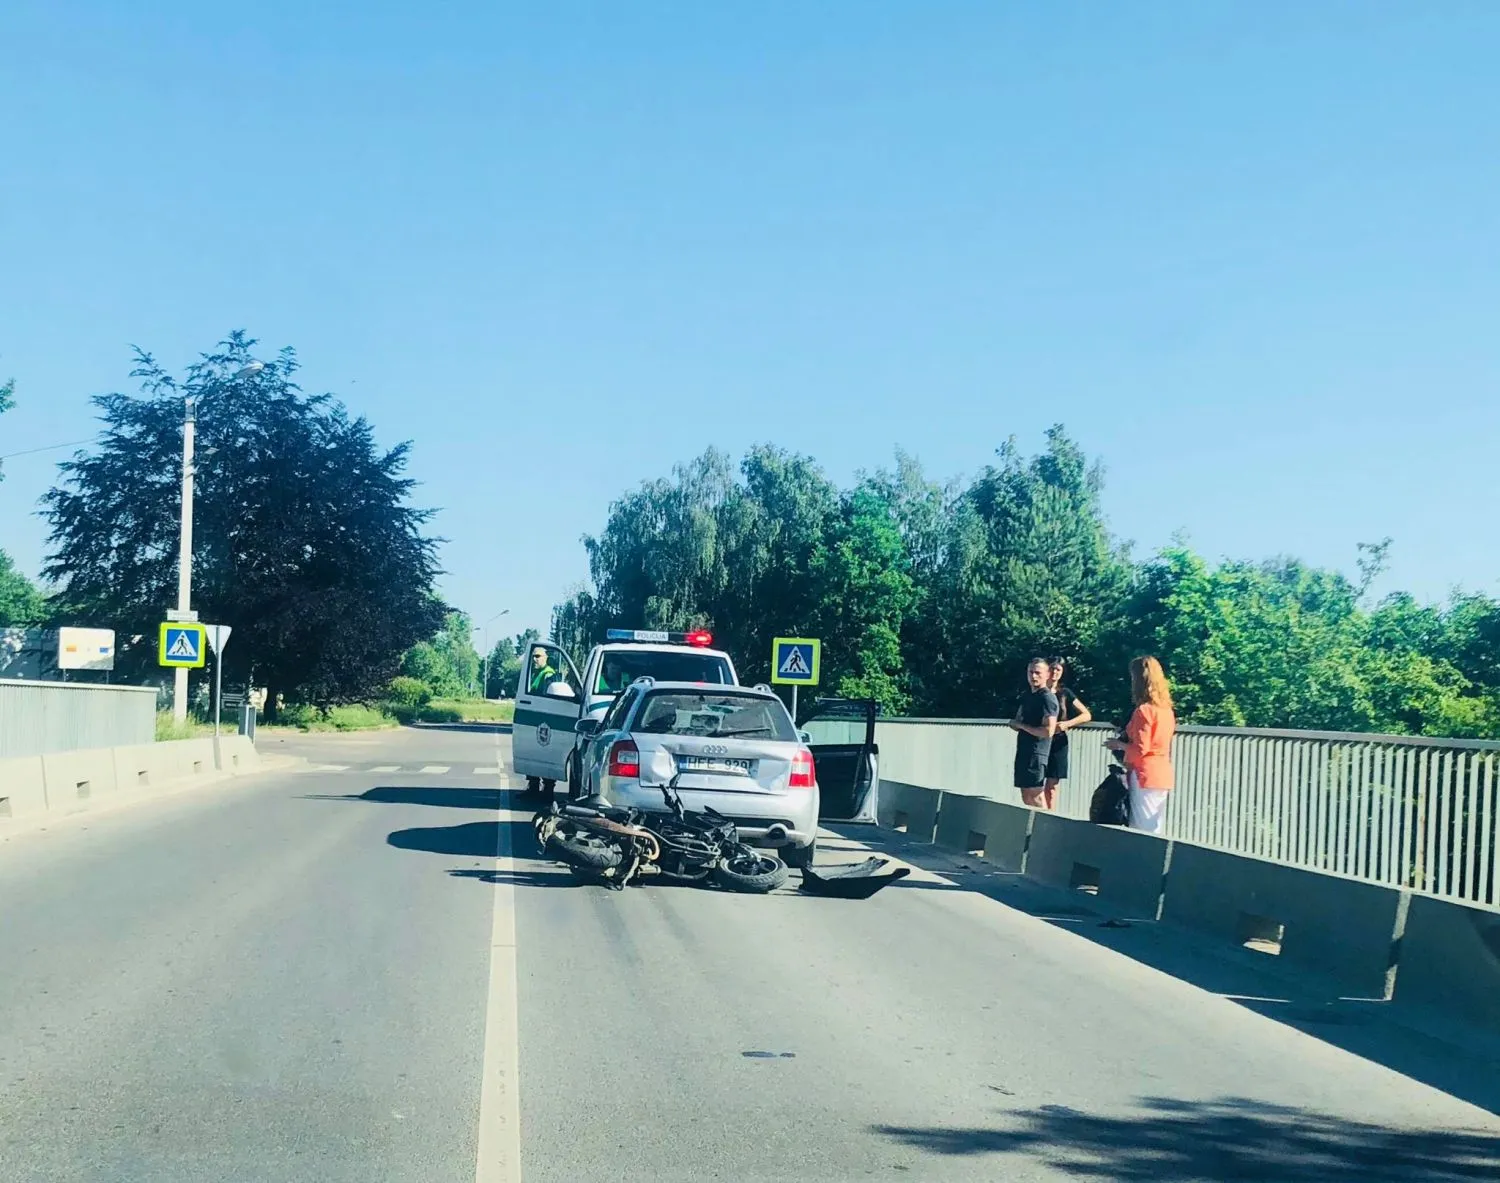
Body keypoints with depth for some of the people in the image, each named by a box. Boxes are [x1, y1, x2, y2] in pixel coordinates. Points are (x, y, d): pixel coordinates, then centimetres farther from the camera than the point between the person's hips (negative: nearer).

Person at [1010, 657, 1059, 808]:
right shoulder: (1027, 695, 15)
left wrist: (1021, 725, -12)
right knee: (1026, 799, 10)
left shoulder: (1047, 698, -12)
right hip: (1023, 752, 9)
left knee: (1036, 798, -9)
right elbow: (1017, 723, 25)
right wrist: (1015, 724, 1)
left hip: (1036, 754, -9)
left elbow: (1048, 731, -21)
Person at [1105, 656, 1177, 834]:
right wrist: (1128, 731, 20)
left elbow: (1140, 749, -16)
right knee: (1154, 830, 11)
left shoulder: (1144, 710, -14)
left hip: (1145, 775, -8)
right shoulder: (1166, 709, 11)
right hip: (1163, 775, 8)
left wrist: (1119, 744, 0)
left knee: (1142, 831, -6)